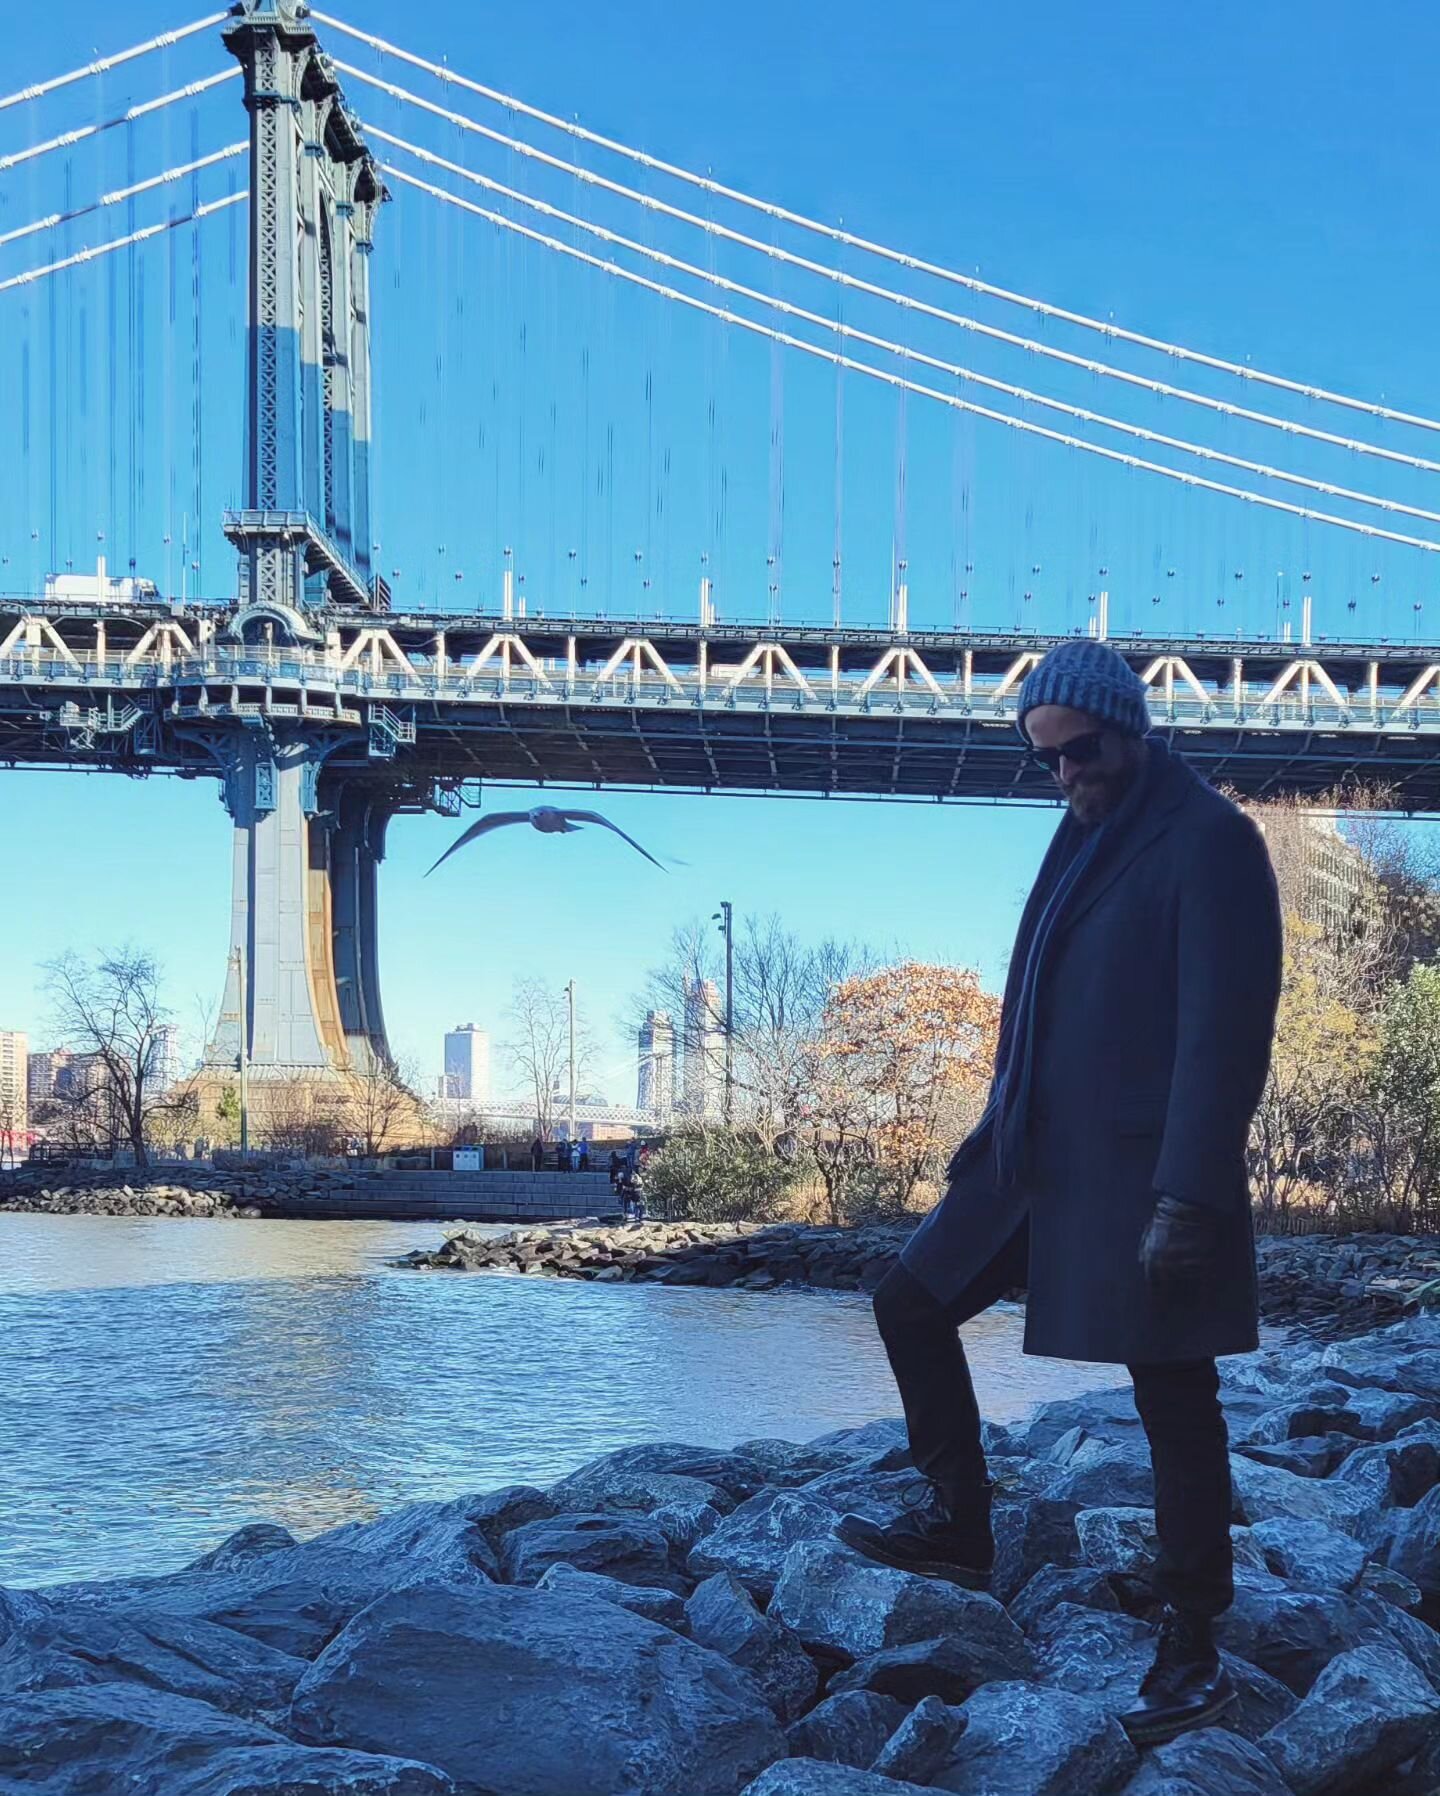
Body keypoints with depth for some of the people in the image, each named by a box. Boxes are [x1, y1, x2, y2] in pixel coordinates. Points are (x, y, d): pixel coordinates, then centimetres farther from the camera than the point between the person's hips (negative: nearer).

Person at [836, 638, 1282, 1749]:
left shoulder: (1210, 842, -13)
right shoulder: (1087, 838, 15)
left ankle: (1194, 1651, 11)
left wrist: (1189, 1196, -24)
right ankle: (960, 1527, 23)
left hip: (1141, 1172, -9)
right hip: (1037, 1156, 9)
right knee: (912, 1301, 11)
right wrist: (996, 1141, 19)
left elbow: (1224, 1032, -19)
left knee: (1174, 1401, -1)